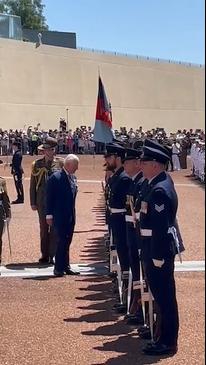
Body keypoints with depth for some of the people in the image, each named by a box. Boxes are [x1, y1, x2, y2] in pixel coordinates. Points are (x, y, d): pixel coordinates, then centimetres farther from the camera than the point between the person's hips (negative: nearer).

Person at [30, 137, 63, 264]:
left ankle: (53, 255, 5)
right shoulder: (37, 164, 4)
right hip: (42, 202, 1)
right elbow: (33, 185, 6)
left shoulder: (60, 163, 1)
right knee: (44, 229, 8)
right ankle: (45, 255, 16)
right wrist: (33, 202, 2)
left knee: (55, 229, -1)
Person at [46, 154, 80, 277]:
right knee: (62, 241, -7)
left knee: (67, 242, 10)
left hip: (70, 216, 7)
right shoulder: (55, 178, -12)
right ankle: (58, 268, 1)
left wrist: (73, 214, 14)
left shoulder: (73, 177, 11)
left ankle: (65, 267, 17)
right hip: (60, 216, -7)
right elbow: (50, 197, -11)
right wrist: (49, 215, -12)